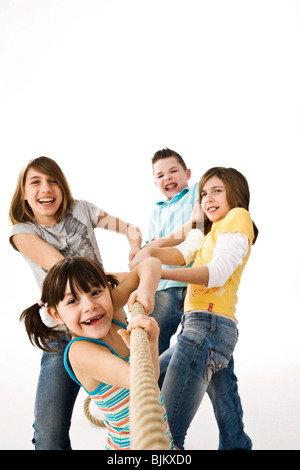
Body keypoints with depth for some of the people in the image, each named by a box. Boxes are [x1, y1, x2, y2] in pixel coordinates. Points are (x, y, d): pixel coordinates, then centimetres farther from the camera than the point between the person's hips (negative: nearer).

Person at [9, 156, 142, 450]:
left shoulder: (81, 211, 4)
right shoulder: (23, 232, -2)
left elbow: (128, 227, 12)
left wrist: (136, 246, -13)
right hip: (63, 337, -1)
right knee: (49, 439, -7)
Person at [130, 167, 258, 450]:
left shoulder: (238, 216, 0)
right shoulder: (206, 233, 26)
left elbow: (217, 272, -15)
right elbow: (183, 252, 5)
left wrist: (159, 273, -24)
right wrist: (148, 252, -15)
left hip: (208, 325, -10)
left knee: (166, 432, -12)